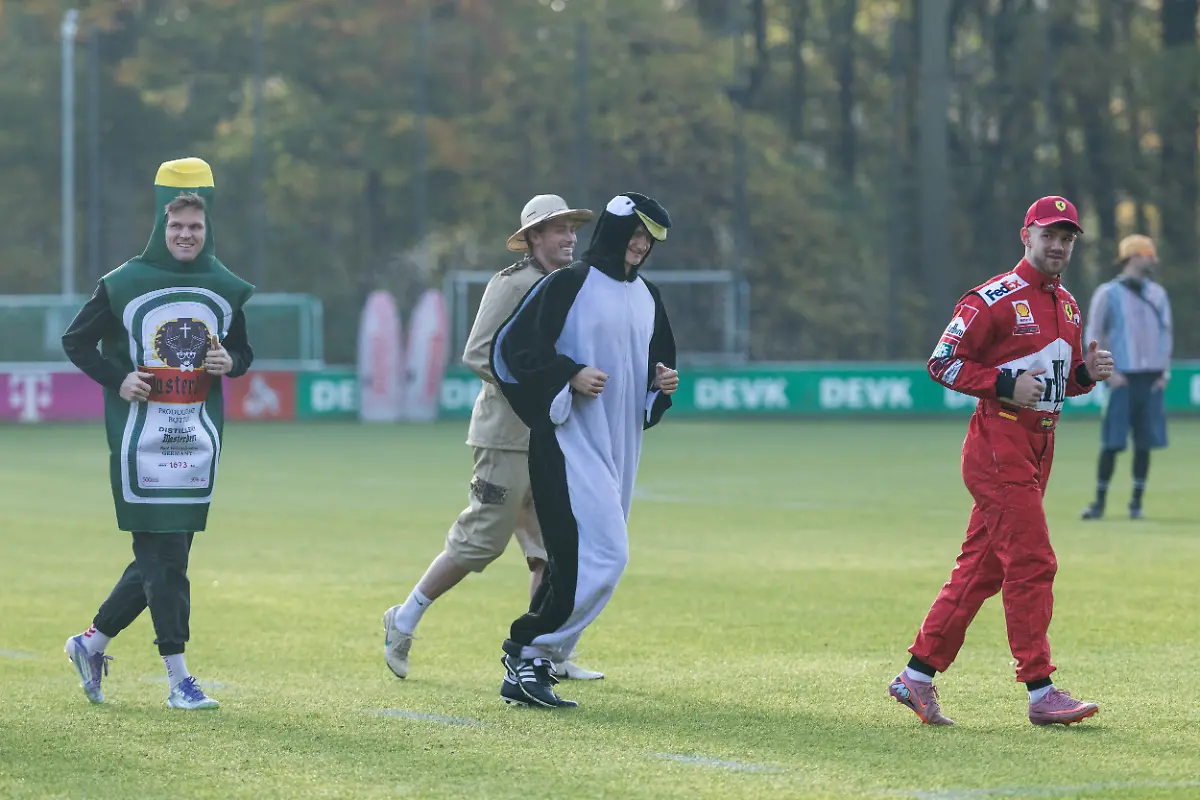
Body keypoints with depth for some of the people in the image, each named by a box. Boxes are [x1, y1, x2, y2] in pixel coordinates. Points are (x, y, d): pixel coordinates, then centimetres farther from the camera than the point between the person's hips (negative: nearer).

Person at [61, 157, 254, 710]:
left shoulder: (228, 289, 9)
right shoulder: (124, 285, -3)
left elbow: (246, 348, 20)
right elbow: (76, 341, 5)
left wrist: (232, 363, -3)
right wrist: (117, 378, -9)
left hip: (199, 437, 5)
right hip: (140, 436, -5)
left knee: (164, 557, 6)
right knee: (162, 557, -8)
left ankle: (93, 642, 23)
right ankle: (179, 680, -7)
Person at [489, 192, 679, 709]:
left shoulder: (647, 298, 17)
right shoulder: (569, 285, -6)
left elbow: (657, 358, 28)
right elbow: (514, 345, -9)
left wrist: (662, 381, 6)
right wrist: (569, 375, -19)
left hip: (620, 446, 8)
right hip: (569, 440, -8)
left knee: (575, 561, 8)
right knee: (602, 555, -19)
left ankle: (526, 670, 16)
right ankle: (528, 652, -12)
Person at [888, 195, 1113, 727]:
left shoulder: (1067, 305, 16)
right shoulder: (995, 299, -11)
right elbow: (942, 363, -12)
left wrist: (1086, 373, 3)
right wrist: (1006, 384, -21)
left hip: (1039, 447, 9)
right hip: (999, 440, -9)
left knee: (983, 568, 10)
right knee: (1032, 563, -12)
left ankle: (917, 677, 17)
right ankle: (1040, 692, -10)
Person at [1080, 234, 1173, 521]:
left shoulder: (1157, 294, 13)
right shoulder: (1108, 293, -1)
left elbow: (1165, 333, 18)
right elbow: (1094, 335, -1)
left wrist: (1165, 371, 6)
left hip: (1151, 378, 4)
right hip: (1122, 378, -4)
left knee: (1144, 442, 3)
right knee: (1112, 442, -5)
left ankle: (1137, 502, 10)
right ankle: (1099, 502, 2)